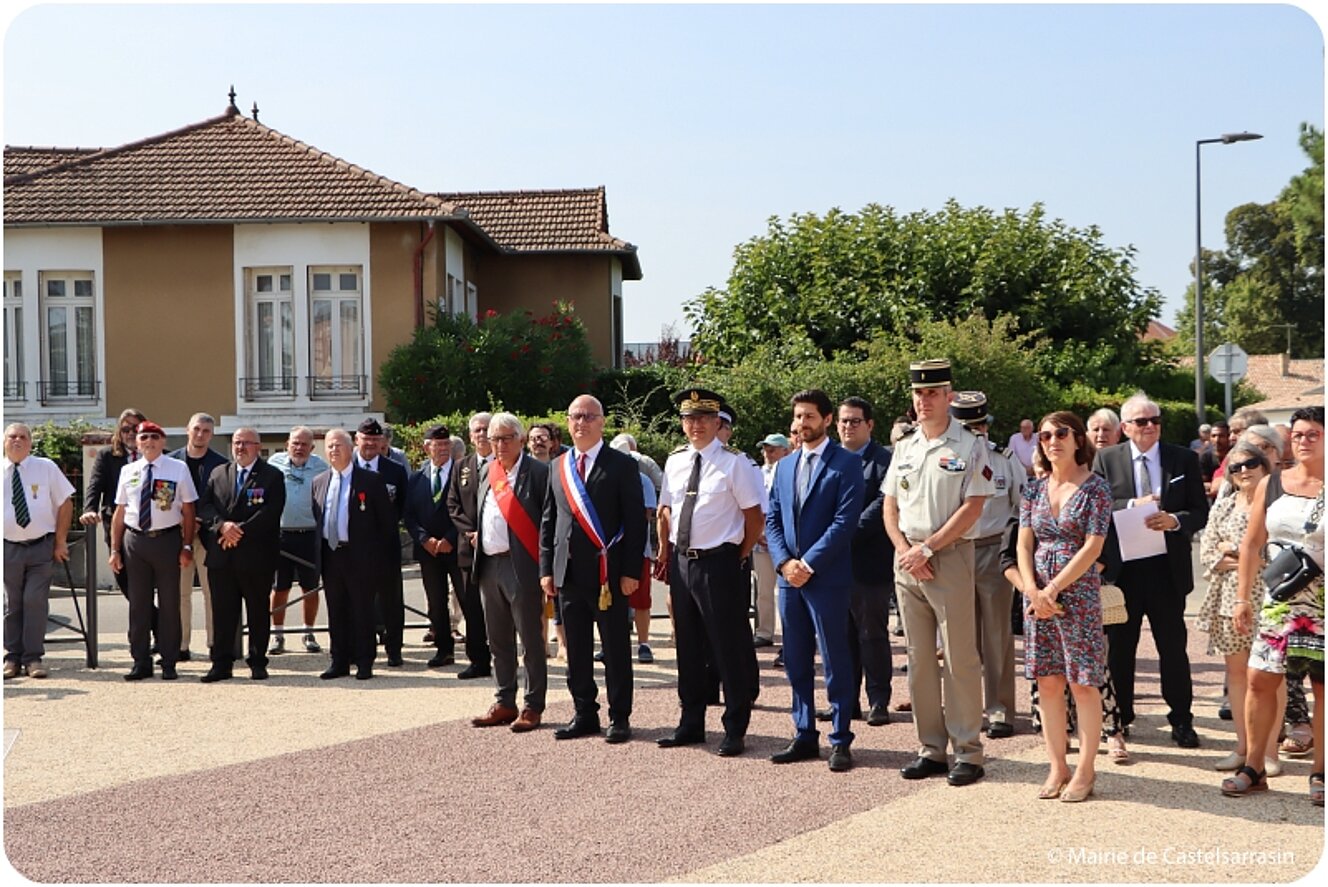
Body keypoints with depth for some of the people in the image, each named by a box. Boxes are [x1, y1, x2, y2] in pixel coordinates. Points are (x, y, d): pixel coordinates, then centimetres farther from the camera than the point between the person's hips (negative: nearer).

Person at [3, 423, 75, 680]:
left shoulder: (46, 468, 1)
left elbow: (65, 503, 3)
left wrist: (61, 542, -1)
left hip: (42, 546, -1)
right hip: (8, 548, 1)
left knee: (35, 602, -5)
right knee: (11, 604, 6)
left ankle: (33, 658, 2)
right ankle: (12, 658, 14)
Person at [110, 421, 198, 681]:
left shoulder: (178, 469, -1)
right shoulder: (128, 471, 7)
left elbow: (188, 510, -1)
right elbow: (119, 512, 10)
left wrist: (187, 546, -7)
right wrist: (115, 549, 7)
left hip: (167, 540, -2)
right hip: (135, 540, 2)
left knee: (169, 602, 5)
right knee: (138, 603, 8)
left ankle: (168, 663, 13)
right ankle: (141, 662, 17)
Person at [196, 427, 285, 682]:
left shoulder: (272, 476, 1)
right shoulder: (218, 474, 14)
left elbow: (271, 512, -11)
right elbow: (204, 506, 6)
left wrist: (241, 530, -16)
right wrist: (222, 525, -13)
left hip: (257, 556, -3)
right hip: (221, 556, 3)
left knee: (258, 612, 5)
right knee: (223, 612, 5)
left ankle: (258, 663, 14)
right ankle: (221, 664, 11)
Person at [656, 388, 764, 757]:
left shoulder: (733, 462, -9)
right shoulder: (675, 461, 8)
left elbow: (754, 516, -7)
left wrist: (740, 558, -5)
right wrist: (665, 552, 11)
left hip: (718, 563, -6)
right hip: (681, 560, 6)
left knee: (729, 648, 0)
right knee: (688, 646, 15)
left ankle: (735, 730, 12)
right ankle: (691, 724, 29)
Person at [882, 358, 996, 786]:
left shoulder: (969, 447, -4)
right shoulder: (904, 448, 13)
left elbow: (971, 509, -11)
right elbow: (890, 507, 13)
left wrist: (927, 549, -14)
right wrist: (906, 551, -3)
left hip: (950, 557, -6)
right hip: (907, 559, 6)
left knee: (960, 658, -3)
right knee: (919, 658, 9)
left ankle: (968, 751, 5)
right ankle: (931, 749, 18)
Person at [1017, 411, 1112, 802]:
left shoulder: (1095, 487, -4)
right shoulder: (1034, 488, 9)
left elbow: (1092, 547, -10)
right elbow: (1024, 543, 6)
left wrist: (1054, 588, -14)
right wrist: (1032, 590, -9)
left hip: (1078, 592, -4)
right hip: (1037, 593, 5)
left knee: (1083, 684, -1)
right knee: (1047, 682, 7)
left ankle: (1085, 770, 9)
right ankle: (1057, 767, 16)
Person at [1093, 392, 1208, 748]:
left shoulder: (1184, 459, 4)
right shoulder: (1106, 459, 3)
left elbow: (1201, 511, 2)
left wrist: (1175, 520, -18)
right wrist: (1133, 505, -16)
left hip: (1167, 567, 0)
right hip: (1122, 567, 0)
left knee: (1173, 646, 6)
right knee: (1119, 647, 9)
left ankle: (1181, 720, 18)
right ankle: (1119, 718, 22)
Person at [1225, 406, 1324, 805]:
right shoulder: (1271, 485, 6)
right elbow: (1252, 544, 8)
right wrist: (1243, 598, 6)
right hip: (1280, 600, 3)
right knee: (1259, 680, 0)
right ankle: (1253, 768, 10)